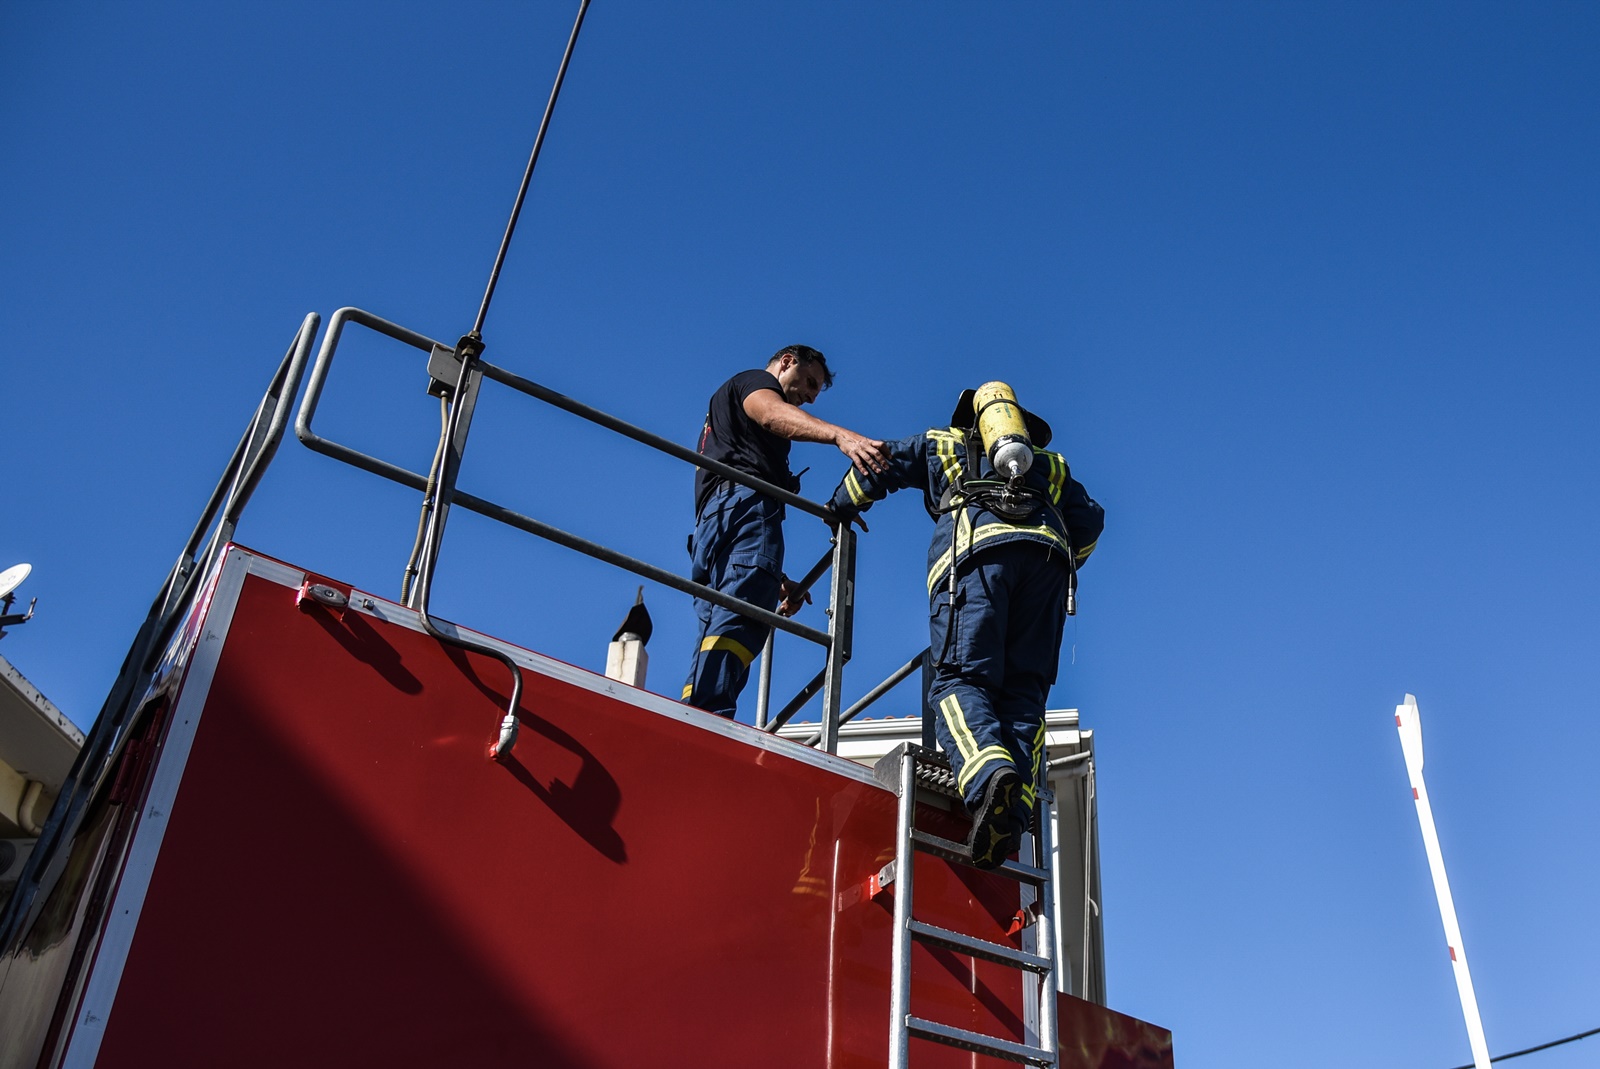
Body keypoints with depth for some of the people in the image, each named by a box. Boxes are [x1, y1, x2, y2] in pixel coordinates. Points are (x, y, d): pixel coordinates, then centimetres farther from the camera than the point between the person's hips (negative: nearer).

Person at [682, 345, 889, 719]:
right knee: (739, 619, -25)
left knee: (716, 631, 0)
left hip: (710, 520, 9)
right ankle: (705, 724, -42)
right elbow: (772, 413, -12)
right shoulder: (754, 380, 16)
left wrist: (777, 579, 27)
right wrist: (840, 435, -31)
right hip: (745, 504, -9)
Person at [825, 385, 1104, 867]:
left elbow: (874, 466, 31)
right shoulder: (1048, 463, 39)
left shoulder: (941, 443, 35)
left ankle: (988, 771, -42)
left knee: (958, 678, -10)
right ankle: (1012, 812, -20)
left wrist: (840, 512, 48)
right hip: (1047, 550, 3)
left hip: (975, 546, -3)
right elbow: (1089, 517, 30)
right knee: (1025, 688, 2)